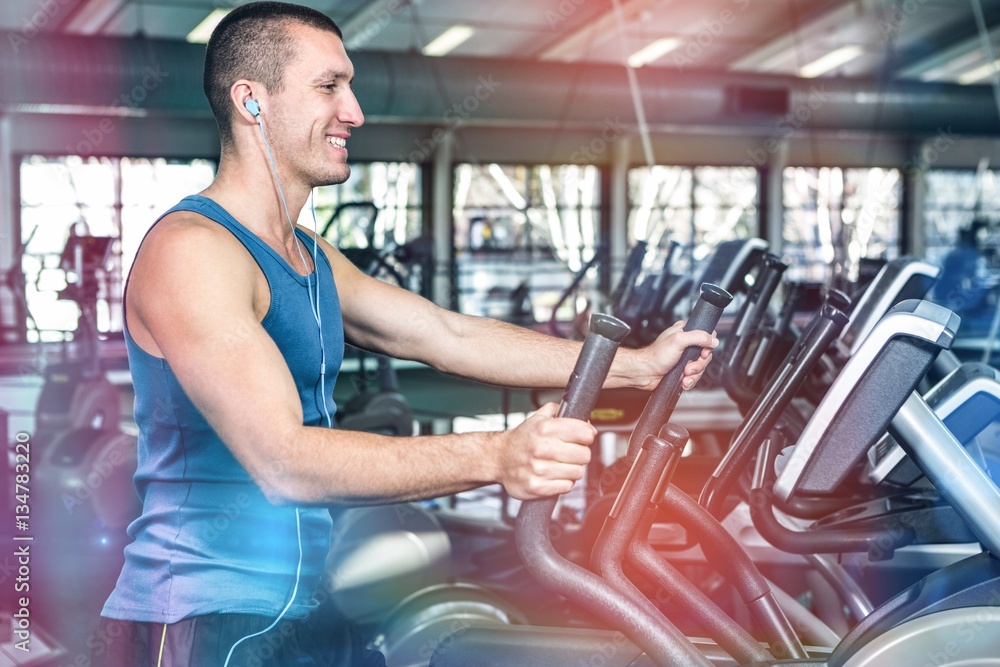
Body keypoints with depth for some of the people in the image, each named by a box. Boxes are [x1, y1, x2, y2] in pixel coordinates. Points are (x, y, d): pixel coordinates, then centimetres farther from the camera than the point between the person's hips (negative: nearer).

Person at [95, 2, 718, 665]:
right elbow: (282, 459, -29)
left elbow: (448, 336, 14)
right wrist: (494, 456, -38)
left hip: (299, 612, 9)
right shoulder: (191, 249, -18)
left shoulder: (312, 258, 14)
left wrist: (636, 365, 11)